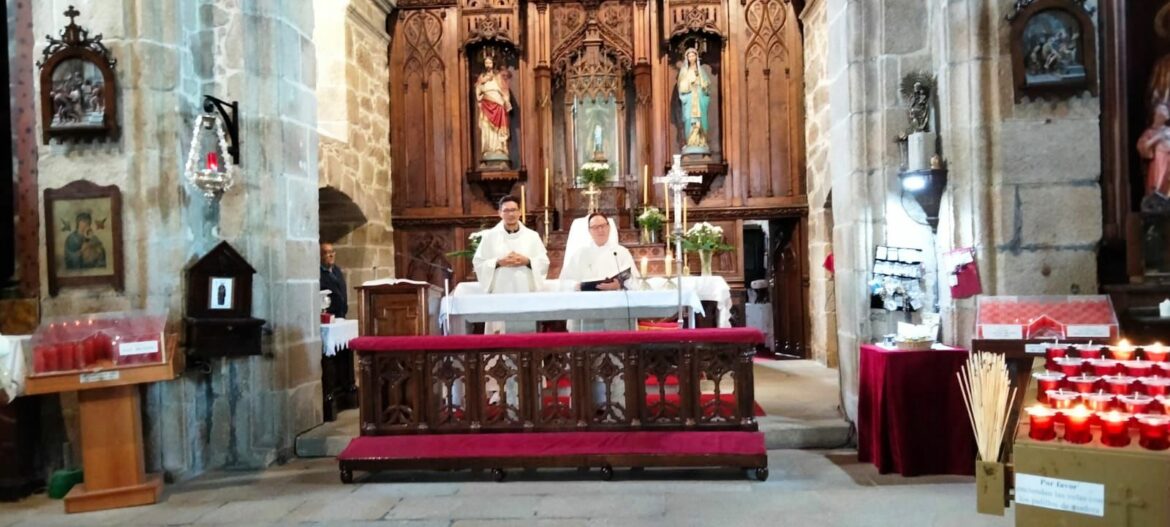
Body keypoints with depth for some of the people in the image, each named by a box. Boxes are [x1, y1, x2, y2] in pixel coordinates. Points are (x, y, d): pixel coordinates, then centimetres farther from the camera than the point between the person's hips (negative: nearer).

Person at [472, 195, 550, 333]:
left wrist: (527, 261, -9)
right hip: (500, 293, -1)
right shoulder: (489, 235, 5)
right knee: (500, 335, -5)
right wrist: (498, 262, -11)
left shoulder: (532, 235, 9)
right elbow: (478, 263, 4)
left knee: (527, 331, -2)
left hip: (526, 292, 1)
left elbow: (544, 262, 8)